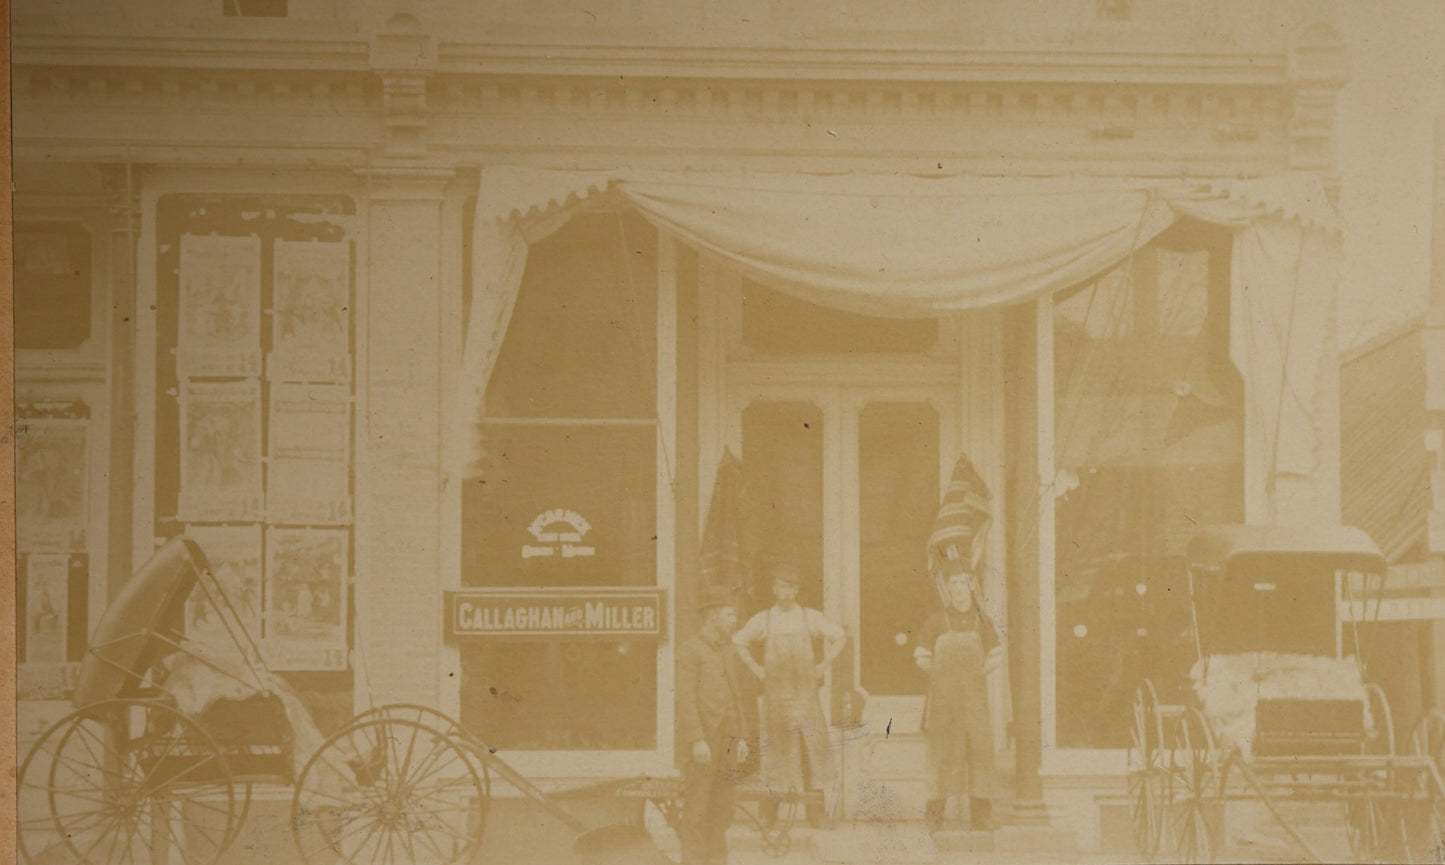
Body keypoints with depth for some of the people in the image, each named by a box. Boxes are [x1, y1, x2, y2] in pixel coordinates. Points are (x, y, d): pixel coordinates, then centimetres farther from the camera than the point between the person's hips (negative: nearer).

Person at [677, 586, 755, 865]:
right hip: (701, 744, -7)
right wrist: (697, 741, -21)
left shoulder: (728, 651, 16)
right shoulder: (690, 649, -8)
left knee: (721, 811, 8)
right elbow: (686, 699, -14)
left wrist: (742, 737, 12)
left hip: (726, 742, 7)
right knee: (696, 811, -6)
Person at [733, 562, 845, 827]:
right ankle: (769, 811, 0)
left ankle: (815, 810, 0)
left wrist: (823, 665, 9)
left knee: (813, 743, -4)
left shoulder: (810, 618, 7)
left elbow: (837, 637, 17)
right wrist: (755, 668, 8)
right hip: (775, 693, -1)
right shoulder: (763, 620, 6)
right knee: (776, 746, -4)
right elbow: (739, 642, 17)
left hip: (806, 691, 1)